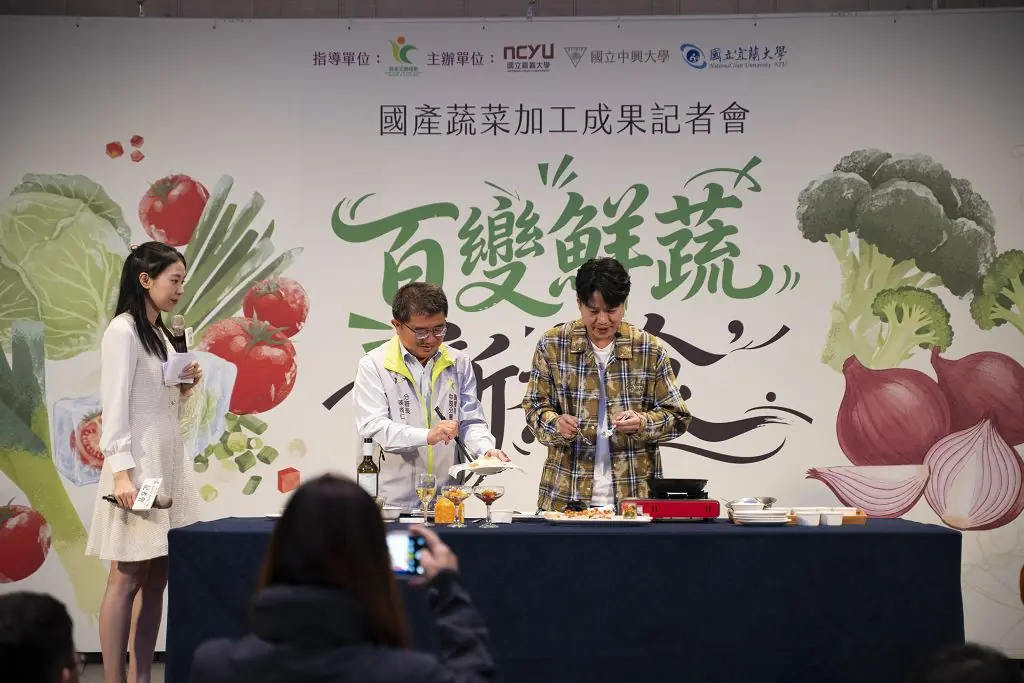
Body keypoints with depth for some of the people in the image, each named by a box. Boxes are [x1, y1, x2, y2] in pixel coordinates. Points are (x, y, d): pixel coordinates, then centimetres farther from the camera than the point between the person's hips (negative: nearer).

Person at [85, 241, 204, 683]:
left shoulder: (160, 333, 17)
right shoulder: (123, 331, -9)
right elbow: (115, 407, -15)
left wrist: (186, 388, 3)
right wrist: (121, 472, -21)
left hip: (168, 464, 9)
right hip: (137, 466, -9)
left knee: (156, 579, 7)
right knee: (127, 579, -7)